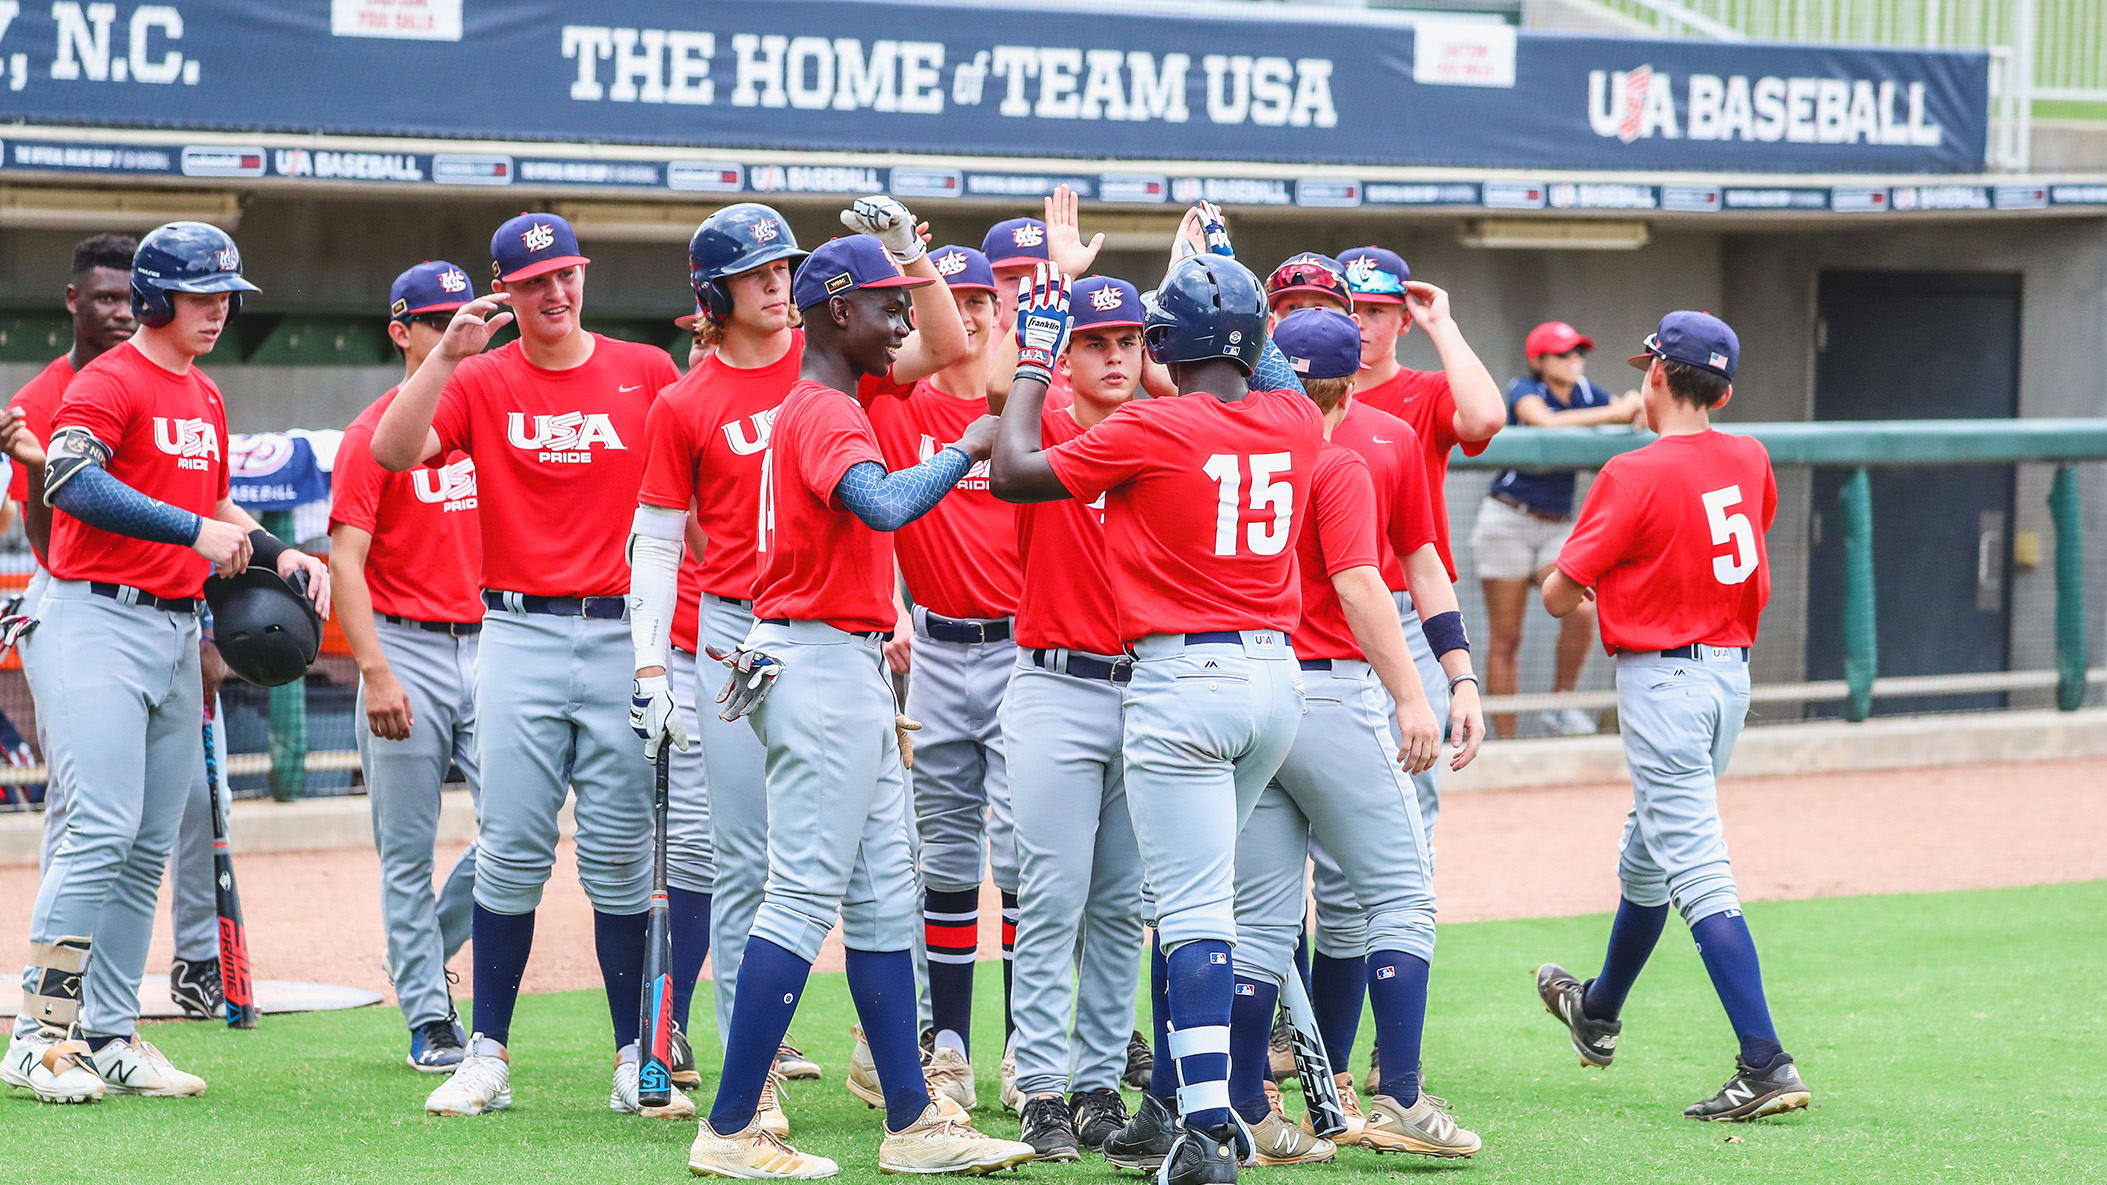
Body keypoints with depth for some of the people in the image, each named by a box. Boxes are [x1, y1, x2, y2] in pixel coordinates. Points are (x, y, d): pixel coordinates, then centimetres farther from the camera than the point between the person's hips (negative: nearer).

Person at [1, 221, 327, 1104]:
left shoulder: (206, 399, 18)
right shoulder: (109, 383, -9)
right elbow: (71, 480, -25)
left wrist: (279, 553, 13)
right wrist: (195, 531, -26)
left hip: (176, 633, 9)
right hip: (98, 624, -9)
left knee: (149, 849, 7)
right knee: (103, 828, -17)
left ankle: (109, 1037, 11)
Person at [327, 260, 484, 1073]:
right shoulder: (374, 433, -4)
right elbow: (346, 562, -9)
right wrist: (377, 674, -18)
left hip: (487, 646, 4)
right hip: (407, 650, -4)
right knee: (408, 851, 0)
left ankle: (429, 950, 17)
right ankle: (429, 1020, 7)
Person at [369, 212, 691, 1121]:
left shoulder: (647, 374, 7)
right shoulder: (480, 382, 5)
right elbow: (392, 454, -10)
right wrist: (446, 355, -18)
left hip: (624, 631, 0)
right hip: (519, 631, 0)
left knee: (621, 855, 1)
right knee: (511, 850, -3)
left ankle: (637, 1061, 5)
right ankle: (487, 1056, 4)